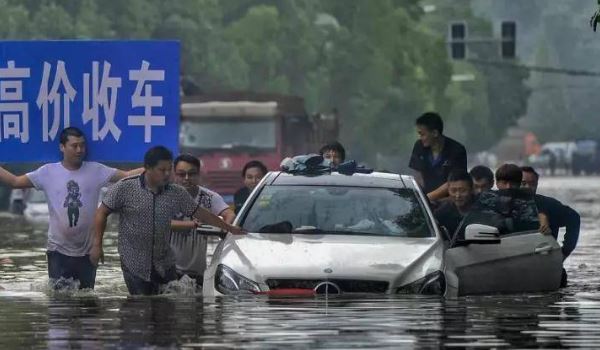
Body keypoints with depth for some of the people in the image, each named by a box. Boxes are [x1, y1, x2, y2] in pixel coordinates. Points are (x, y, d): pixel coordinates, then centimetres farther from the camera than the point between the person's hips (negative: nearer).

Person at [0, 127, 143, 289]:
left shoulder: (96, 171, -2)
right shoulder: (48, 172, -4)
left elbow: (127, 176, -4)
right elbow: (15, 181, -2)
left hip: (87, 251, 1)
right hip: (59, 250, -1)